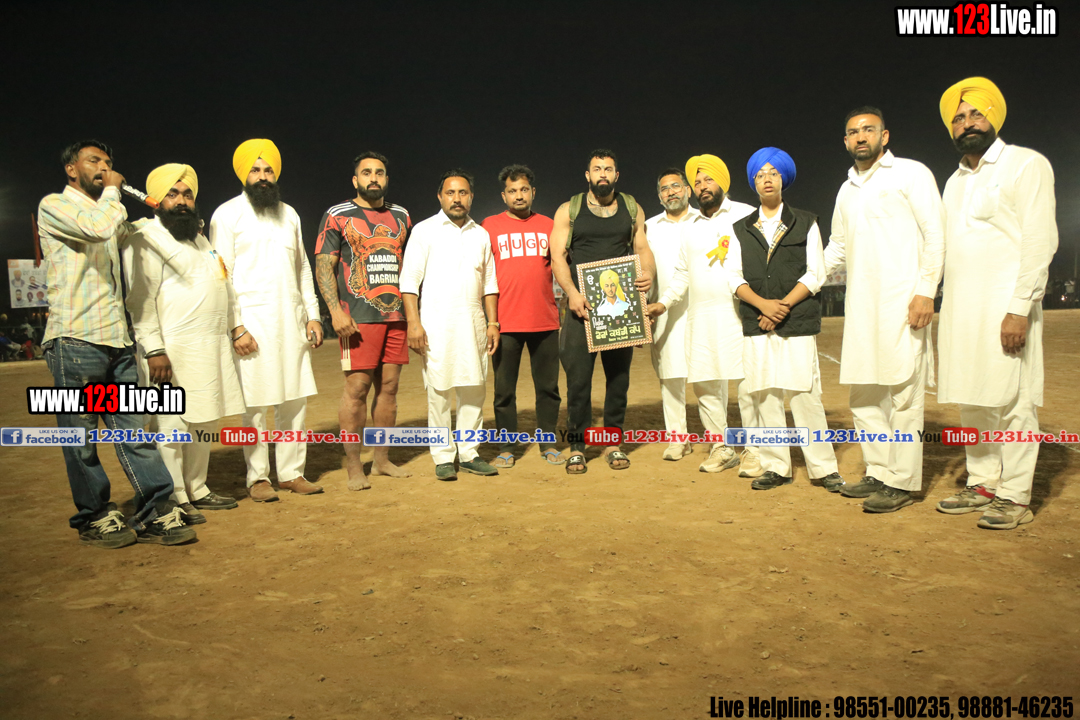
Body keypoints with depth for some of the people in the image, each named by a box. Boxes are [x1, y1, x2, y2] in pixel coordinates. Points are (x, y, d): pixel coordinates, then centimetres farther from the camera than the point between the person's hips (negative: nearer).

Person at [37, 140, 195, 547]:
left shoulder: (105, 212, 24)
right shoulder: (54, 205, 1)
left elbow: (125, 232, 45)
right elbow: (98, 226, -19)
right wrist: (112, 190, -2)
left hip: (115, 340, 7)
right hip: (74, 340, -7)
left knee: (132, 430, 3)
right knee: (81, 436, 2)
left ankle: (156, 512, 3)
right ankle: (94, 517, 12)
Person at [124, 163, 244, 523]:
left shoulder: (199, 239, 23)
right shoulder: (145, 238, -5)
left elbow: (222, 288, 27)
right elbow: (141, 298, -13)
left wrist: (236, 325, 21)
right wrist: (153, 349, -20)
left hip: (212, 345, 9)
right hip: (173, 349, -9)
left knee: (204, 423, 12)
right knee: (172, 424, -6)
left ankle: (196, 489, 22)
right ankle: (175, 499, 1)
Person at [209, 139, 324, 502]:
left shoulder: (288, 213, 17)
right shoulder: (228, 214, 0)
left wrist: (312, 315, 12)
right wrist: (235, 326, -13)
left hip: (292, 322, 5)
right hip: (252, 322, -5)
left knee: (295, 399, 5)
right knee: (255, 404, -2)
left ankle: (292, 472, 15)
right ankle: (257, 477, 10)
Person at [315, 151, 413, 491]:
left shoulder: (401, 216, 16)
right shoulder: (337, 216, 1)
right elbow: (323, 266, -4)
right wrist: (336, 311, -15)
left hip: (396, 315, 5)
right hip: (358, 318, -5)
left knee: (389, 387, 7)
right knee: (357, 388, -6)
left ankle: (382, 460, 18)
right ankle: (354, 467, 3)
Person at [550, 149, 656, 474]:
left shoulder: (632, 209, 14)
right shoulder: (569, 210, 6)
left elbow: (643, 249, 11)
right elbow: (558, 256, -2)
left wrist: (648, 272, -13)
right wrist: (572, 292, -18)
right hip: (582, 304, -2)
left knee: (619, 374, 6)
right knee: (578, 376, -5)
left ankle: (613, 442, 18)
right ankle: (577, 446, 6)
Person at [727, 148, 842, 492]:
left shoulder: (805, 223, 10)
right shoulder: (741, 229, 14)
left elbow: (815, 274, 2)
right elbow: (735, 277, 6)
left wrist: (784, 305, -10)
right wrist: (764, 304, -10)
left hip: (798, 324, -2)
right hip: (757, 326, 2)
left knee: (806, 396, -5)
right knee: (764, 396, 2)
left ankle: (823, 467, 5)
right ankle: (776, 467, 11)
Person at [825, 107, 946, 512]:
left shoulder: (911, 174, 3)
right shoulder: (847, 190, 21)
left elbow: (936, 234, -5)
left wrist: (926, 291, -14)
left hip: (902, 302, -7)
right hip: (861, 307, 7)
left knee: (903, 392, -6)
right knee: (863, 396, 8)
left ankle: (902, 483, 1)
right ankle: (878, 473, 19)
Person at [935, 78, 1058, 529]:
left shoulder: (1025, 165, 0)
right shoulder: (955, 181, 20)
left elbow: (1041, 240, -9)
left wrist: (1020, 308, -17)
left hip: (1005, 309, -6)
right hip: (960, 310, 7)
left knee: (1012, 403, -3)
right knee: (972, 402, 8)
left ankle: (1015, 497, 4)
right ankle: (982, 486, 18)